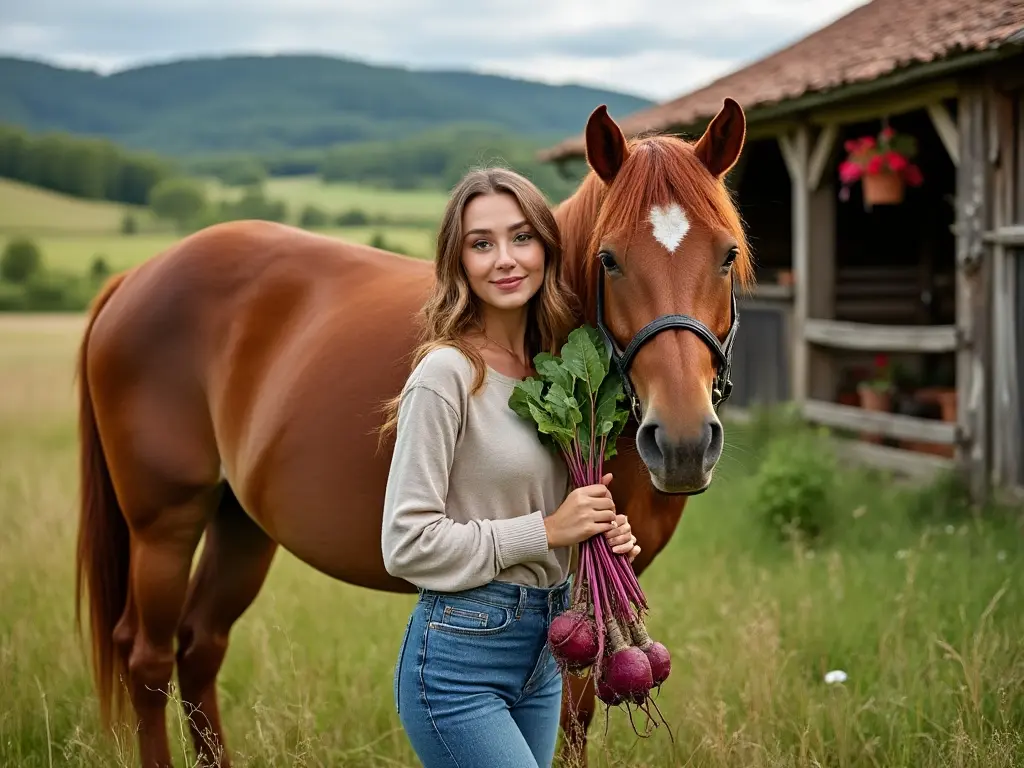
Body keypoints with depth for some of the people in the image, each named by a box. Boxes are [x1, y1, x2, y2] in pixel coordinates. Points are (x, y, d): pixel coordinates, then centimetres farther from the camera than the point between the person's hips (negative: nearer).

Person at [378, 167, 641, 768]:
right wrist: (545, 530, -17)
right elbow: (406, 543, -18)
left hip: (541, 652, 8)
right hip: (461, 655, -8)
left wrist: (605, 531, 0)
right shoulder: (447, 373, -15)